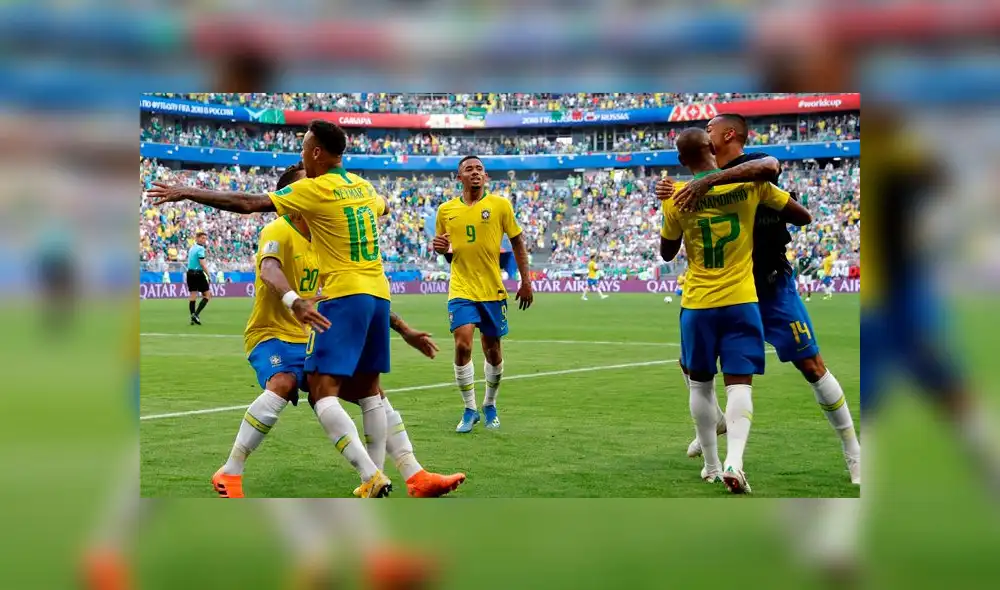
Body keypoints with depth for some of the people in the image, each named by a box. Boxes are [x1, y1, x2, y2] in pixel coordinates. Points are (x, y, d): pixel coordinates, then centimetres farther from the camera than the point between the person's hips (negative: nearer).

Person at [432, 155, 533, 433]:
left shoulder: (500, 204, -1)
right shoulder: (446, 209, 4)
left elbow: (517, 242, 6)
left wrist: (526, 281, 2)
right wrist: (439, 247, -7)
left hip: (493, 290, 0)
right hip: (461, 288, 0)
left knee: (492, 347, 8)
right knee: (462, 344, -15)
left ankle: (490, 405, 30)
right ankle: (470, 409, -1)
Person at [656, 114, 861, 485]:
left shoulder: (755, 163, -13)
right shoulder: (705, 181, 8)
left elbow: (768, 167, -38)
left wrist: (707, 181, -44)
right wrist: (669, 197, -16)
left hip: (771, 287, -6)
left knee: (812, 367, -5)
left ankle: (853, 453, 6)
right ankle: (716, 420, 34)